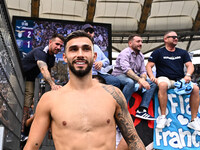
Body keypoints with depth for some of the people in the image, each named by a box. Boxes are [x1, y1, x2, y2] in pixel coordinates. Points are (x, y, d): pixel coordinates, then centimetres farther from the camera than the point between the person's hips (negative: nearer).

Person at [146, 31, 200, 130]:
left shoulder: (183, 53, 20)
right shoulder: (158, 53, 11)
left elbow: (190, 65, 10)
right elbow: (149, 66, 4)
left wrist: (188, 75, -12)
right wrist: (152, 77, -15)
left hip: (180, 80, 3)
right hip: (165, 78, -3)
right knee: (162, 85, -40)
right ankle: (163, 117, -35)